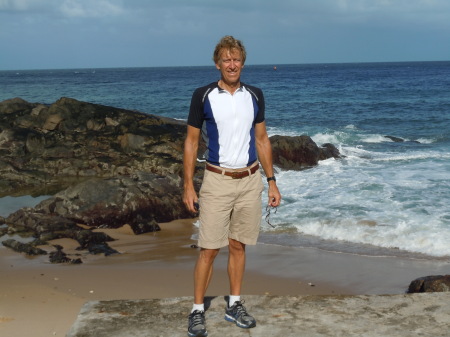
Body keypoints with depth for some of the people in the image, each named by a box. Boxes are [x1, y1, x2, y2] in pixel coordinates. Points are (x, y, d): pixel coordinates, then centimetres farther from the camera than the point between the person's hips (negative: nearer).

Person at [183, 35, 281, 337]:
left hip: (250, 181, 3)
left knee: (238, 246, 11)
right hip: (217, 180, -3)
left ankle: (235, 305, 23)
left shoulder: (255, 96, 5)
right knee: (209, 249, -2)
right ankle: (198, 311, 9)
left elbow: (262, 140, 12)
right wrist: (188, 186, -5)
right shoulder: (203, 96, -4)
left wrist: (272, 182, 8)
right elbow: (191, 142, 0)